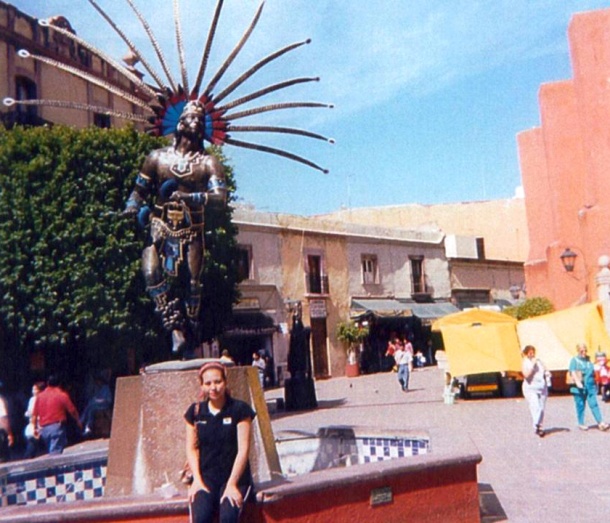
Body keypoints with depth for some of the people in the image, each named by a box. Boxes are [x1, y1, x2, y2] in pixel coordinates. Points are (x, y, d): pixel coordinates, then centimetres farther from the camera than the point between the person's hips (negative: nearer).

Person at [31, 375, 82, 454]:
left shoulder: (40, 396, 9)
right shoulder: (62, 395, -3)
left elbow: (34, 415, 8)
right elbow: (72, 411, -2)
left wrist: (35, 428, 17)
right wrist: (78, 421, 13)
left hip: (43, 428, 5)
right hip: (57, 426, -5)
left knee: (50, 452, 18)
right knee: (56, 452, -9)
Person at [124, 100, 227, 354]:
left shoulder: (208, 163, 4)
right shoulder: (158, 157, 9)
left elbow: (220, 198, -12)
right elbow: (140, 189, 14)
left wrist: (189, 197, -27)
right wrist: (132, 206, -8)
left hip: (191, 230, 0)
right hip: (162, 226, 1)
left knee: (192, 282, -1)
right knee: (153, 273, -23)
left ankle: (191, 332, 19)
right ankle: (176, 327, -17)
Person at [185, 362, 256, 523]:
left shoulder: (240, 409, -3)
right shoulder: (195, 411, 6)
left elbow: (243, 449, -7)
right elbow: (192, 448, 7)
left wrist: (232, 484, -15)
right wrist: (197, 480, -6)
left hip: (234, 476, -2)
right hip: (205, 476, 2)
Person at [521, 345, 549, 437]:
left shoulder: (539, 361, 14)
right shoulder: (525, 362, -2)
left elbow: (546, 371, 23)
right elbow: (526, 374, -16)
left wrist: (547, 373, 0)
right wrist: (533, 365, -17)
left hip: (542, 388, 5)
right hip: (530, 388, -5)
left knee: (541, 409, 6)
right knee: (535, 408, -17)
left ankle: (539, 427, 16)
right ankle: (537, 427, -21)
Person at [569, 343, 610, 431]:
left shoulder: (588, 360, 15)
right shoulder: (574, 360, 0)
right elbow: (573, 372, -11)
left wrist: (595, 384, 25)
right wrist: (577, 382, -25)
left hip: (590, 386, 4)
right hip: (579, 387, -4)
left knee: (594, 404, -2)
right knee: (580, 406, 2)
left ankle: (600, 423, -5)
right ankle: (581, 424, 11)